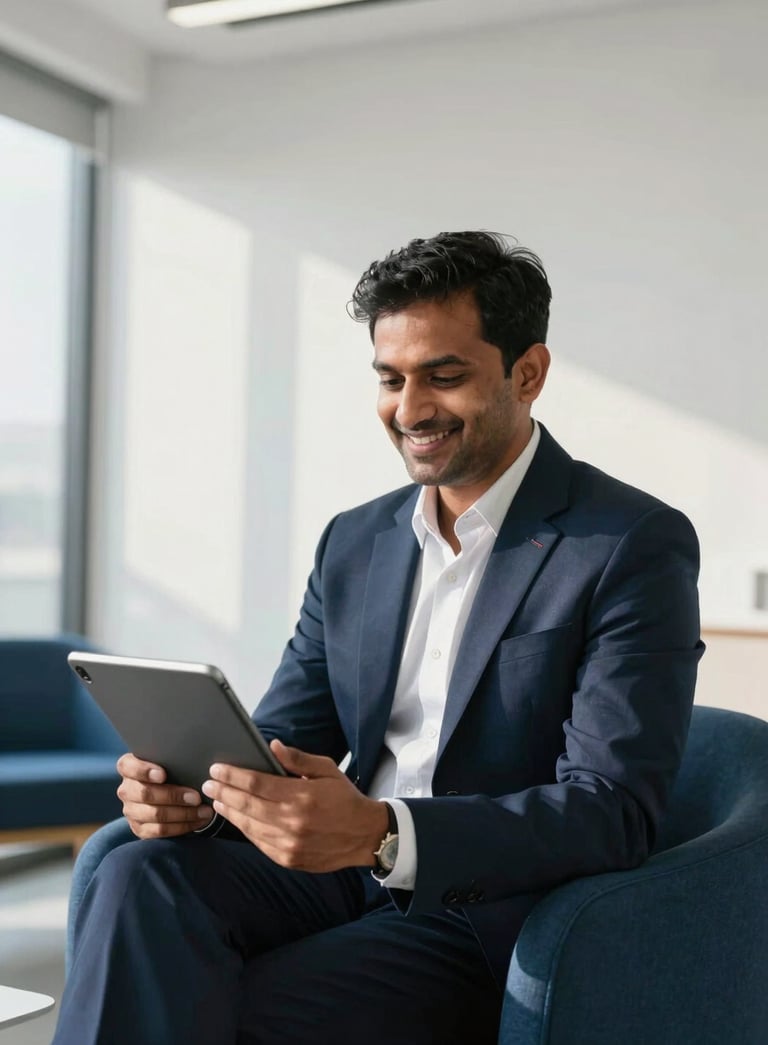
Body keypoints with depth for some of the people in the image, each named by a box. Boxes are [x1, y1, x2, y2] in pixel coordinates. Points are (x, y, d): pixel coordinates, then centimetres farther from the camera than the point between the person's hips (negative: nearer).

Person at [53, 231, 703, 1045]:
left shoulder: (635, 545, -9)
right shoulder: (353, 543, 11)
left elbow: (615, 809, -17)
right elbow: (284, 736, 12)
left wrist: (382, 833, -31)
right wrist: (192, 788, -13)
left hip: (487, 919, -5)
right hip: (344, 878, 5)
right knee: (141, 876, -24)